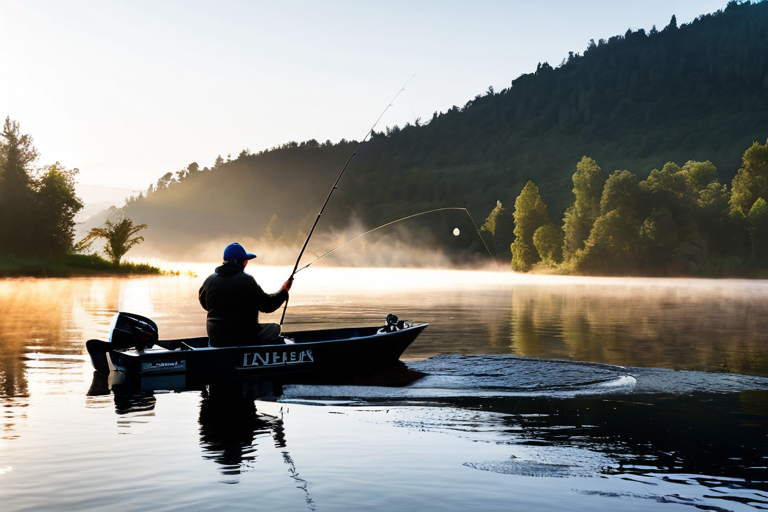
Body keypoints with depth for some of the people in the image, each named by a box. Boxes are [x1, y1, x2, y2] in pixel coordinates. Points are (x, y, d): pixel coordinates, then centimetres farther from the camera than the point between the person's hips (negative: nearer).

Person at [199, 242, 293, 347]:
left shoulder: (210, 280, 1)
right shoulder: (246, 280, -13)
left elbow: (204, 303, 18)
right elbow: (267, 305, -8)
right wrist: (284, 291, 6)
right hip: (244, 337, -6)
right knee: (275, 328, 15)